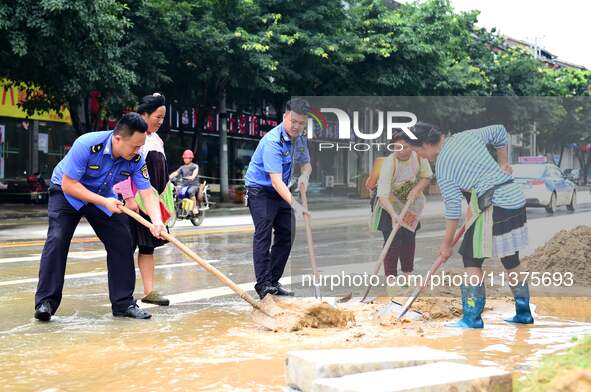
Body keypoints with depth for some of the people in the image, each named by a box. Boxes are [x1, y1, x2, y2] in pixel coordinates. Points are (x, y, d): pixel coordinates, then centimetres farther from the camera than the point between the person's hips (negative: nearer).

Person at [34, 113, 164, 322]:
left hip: (104, 197, 4)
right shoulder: (87, 145, -35)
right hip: (66, 193, -4)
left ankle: (123, 303, 5)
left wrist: (157, 220, -38)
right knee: (57, 240, -21)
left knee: (122, 241, -5)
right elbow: (68, 184, -29)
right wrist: (104, 202, -33)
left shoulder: (136, 159, -21)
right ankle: (45, 302, -14)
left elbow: (147, 192, -19)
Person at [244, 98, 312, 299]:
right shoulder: (273, 141, -28)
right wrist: (294, 204, -46)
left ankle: (273, 281, 14)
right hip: (260, 190, -8)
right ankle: (263, 285, -18)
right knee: (263, 235, -16)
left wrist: (304, 175, -9)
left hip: (282, 192, 8)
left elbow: (306, 164, 16)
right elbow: (276, 181, -34)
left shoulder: (299, 139, -1)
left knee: (287, 234, 6)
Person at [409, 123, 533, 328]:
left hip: (495, 206, -8)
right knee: (511, 259, 18)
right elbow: (500, 131, 25)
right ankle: (523, 313, 25)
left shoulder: (442, 167, -7)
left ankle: (473, 317, -3)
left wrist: (446, 244, 1)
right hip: (516, 198, 8)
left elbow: (453, 207, -8)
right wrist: (503, 162, 33)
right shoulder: (468, 135, 12)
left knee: (471, 258, 0)